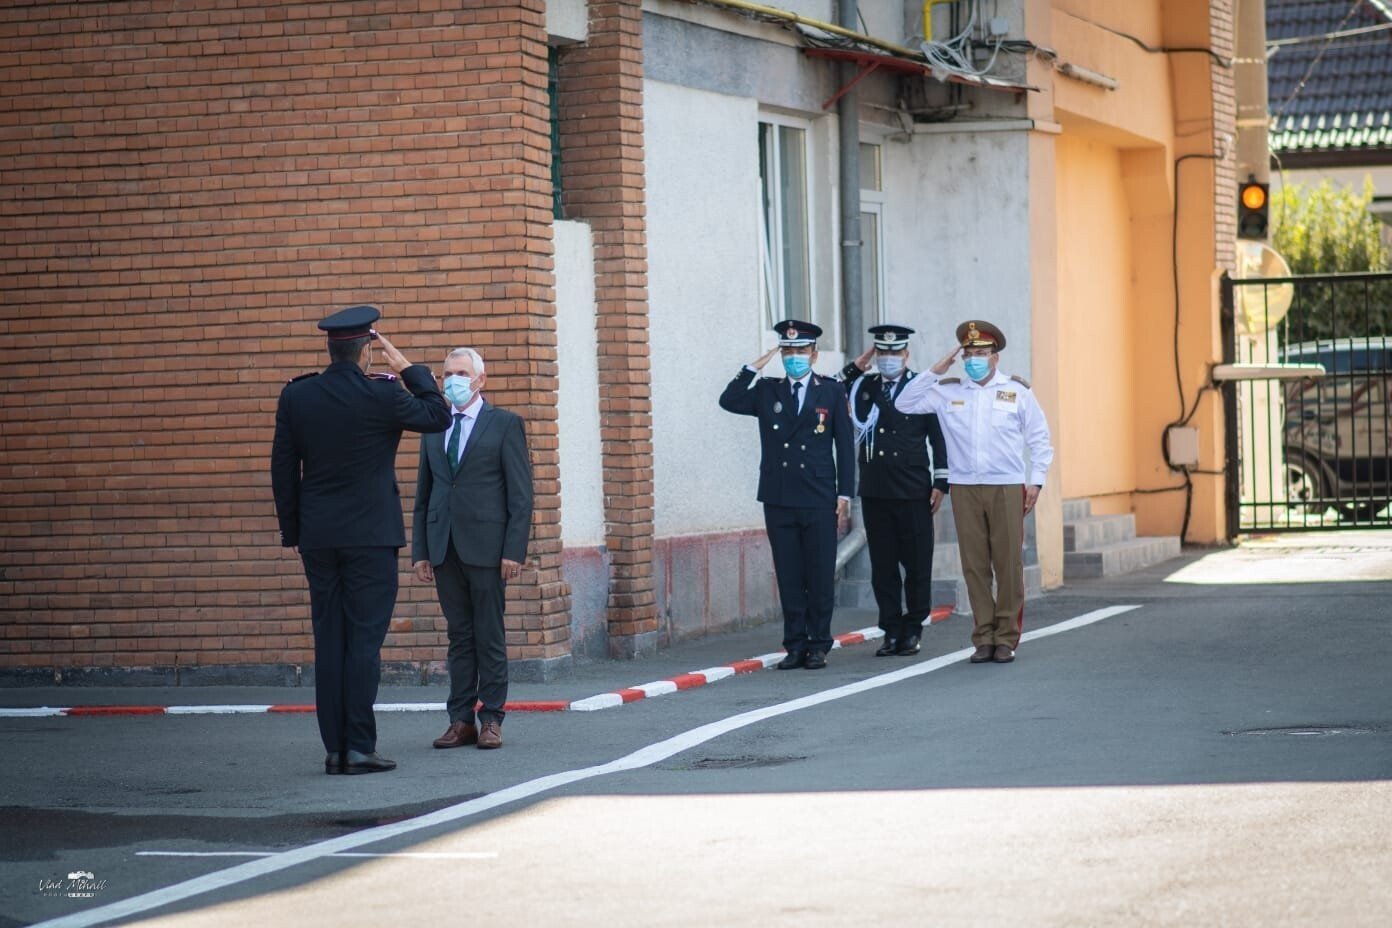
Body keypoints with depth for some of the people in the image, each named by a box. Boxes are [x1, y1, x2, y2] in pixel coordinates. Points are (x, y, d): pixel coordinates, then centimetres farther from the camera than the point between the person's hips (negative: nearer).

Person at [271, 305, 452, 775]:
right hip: (370, 536, -4)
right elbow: (438, 416, 3)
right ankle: (360, 748, -7)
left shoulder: (295, 396, 2)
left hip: (317, 537, 4)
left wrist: (292, 531, 14)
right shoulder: (380, 395, -11)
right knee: (364, 639, -3)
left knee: (329, 642, 6)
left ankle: (335, 748, 6)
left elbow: (283, 468, 7)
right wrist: (408, 369, 8)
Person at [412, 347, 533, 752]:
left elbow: (521, 494, -3)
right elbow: (423, 495, 16)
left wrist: (514, 550, -11)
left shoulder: (505, 425, 2)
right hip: (444, 548, 4)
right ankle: (461, 719, 7)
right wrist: (420, 551, 8)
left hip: (486, 547, -4)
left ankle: (491, 719, 4)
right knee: (459, 637, 6)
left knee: (489, 637, -1)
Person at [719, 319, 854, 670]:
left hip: (819, 501, -2)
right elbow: (729, 401, -4)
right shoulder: (766, 391, 10)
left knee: (820, 577, 0)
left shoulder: (832, 392, 5)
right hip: (779, 501, 2)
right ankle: (795, 646, 9)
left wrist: (845, 494, -3)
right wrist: (754, 367, -7)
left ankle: (818, 646, 6)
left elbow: (845, 445, 3)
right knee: (788, 577, 4)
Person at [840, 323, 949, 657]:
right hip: (875, 492, 3)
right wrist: (857, 366, 2)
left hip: (914, 492, -3)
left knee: (917, 564, 1)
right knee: (882, 566, 4)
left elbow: (939, 438, 2)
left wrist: (940, 483, -3)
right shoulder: (864, 386, 11)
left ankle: (912, 630, 11)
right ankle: (891, 631, 10)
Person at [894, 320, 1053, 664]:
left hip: (1007, 488, -2)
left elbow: (1040, 440, 9)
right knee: (974, 565, 1)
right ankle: (983, 638, 7)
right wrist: (937, 370, 0)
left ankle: (1006, 639, 4)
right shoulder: (947, 391, 9)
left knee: (1009, 564, -3)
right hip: (964, 489, 2)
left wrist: (1035, 481, 0)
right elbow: (905, 403, 5)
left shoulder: (1017, 391, 5)